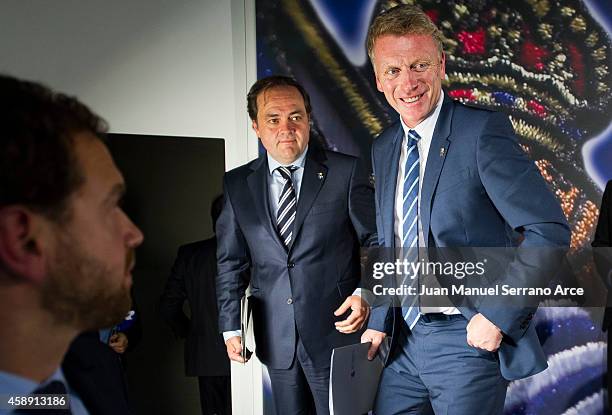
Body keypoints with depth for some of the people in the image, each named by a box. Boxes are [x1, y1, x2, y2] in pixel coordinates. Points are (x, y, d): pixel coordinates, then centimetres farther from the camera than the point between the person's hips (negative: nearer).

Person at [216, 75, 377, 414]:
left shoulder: (346, 172, -3)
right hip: (276, 337, 3)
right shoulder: (236, 185, 5)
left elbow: (376, 242, 1)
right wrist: (231, 326, 2)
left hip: (336, 331, -3)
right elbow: (230, 262, 8)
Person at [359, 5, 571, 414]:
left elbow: (550, 229, -17)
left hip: (470, 339, -6)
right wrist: (379, 322, 8)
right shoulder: (383, 149, 9)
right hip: (404, 339, 6)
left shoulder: (484, 130, -12)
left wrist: (498, 315, -18)